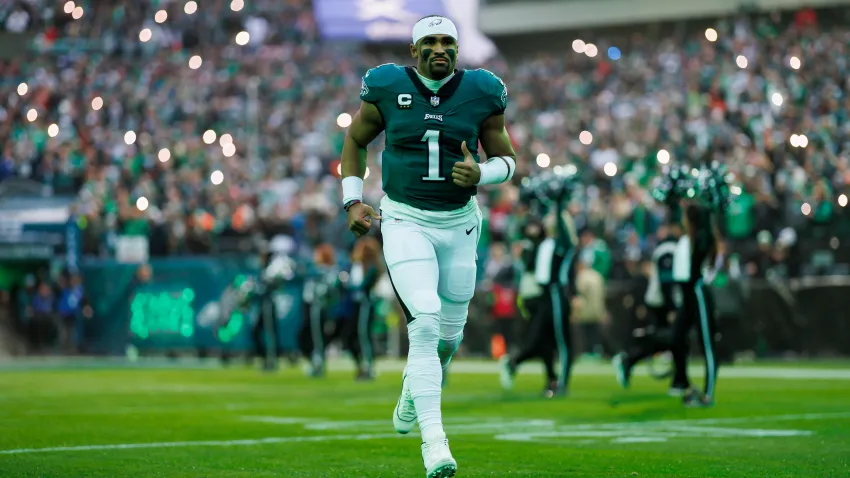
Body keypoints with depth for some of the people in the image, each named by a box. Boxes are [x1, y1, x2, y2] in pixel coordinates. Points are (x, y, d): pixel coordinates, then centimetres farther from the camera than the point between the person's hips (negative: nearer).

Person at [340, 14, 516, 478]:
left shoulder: (481, 93, -3)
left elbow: (506, 158, 7)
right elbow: (355, 141, 9)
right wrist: (353, 201, 0)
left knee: (449, 332, 12)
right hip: (405, 222, -3)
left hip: (459, 223, 3)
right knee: (425, 323, -19)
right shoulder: (387, 88, -7)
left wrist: (481, 174, -15)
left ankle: (414, 390, 47)